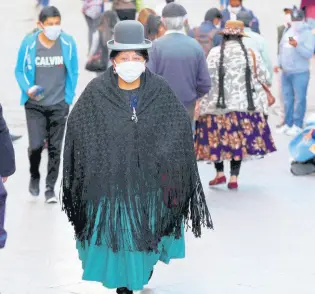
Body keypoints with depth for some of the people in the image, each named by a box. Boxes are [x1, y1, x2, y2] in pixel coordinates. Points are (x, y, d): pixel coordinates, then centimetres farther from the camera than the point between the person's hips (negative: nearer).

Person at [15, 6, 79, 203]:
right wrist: (28, 89, -13)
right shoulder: (29, 44, -6)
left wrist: (69, 98, 4)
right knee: (36, 145, -9)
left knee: (55, 148, 4)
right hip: (35, 104, -1)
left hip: (59, 105, 1)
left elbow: (73, 73, 7)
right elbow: (20, 71, 4)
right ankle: (34, 176, 22)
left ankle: (50, 188, 17)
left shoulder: (68, 43, -3)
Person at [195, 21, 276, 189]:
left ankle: (220, 174, 10)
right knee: (239, 141, 8)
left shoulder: (215, 53, -6)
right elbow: (264, 78, 2)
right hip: (245, 105, 2)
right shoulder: (251, 54, -1)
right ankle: (234, 178, 7)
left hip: (218, 105, -2)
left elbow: (207, 78, -11)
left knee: (216, 139, 12)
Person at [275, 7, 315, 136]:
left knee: (299, 99, -2)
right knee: (287, 98, 12)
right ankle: (288, 124, 20)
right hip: (285, 72, 7)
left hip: (300, 73, -7)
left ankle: (297, 125, 2)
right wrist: (278, 64, 12)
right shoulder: (287, 32, 12)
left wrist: (297, 46, -30)